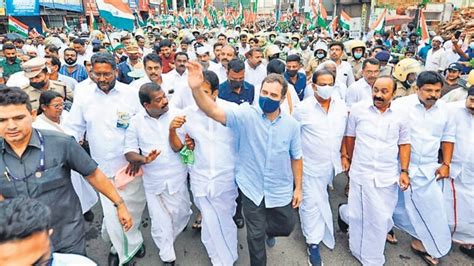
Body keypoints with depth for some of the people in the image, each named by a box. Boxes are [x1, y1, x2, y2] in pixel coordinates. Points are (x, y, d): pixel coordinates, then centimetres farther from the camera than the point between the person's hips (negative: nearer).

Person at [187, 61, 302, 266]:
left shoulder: (291, 124, -8)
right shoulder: (246, 115, -16)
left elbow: (296, 157, 1)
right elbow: (213, 111, -30)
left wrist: (298, 188, 4)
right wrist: (196, 89, -47)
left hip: (281, 190, 2)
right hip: (252, 188, -2)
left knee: (286, 227, 22)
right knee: (255, 235, 15)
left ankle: (268, 230, 57)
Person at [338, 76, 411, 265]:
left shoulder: (400, 116, 0)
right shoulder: (358, 109, -4)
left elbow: (404, 144, 9)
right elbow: (350, 137, 7)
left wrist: (404, 171, 0)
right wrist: (351, 160, 15)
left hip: (388, 177, 1)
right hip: (360, 174, -1)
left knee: (382, 219, 9)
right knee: (356, 215, 7)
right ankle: (344, 212, 45)